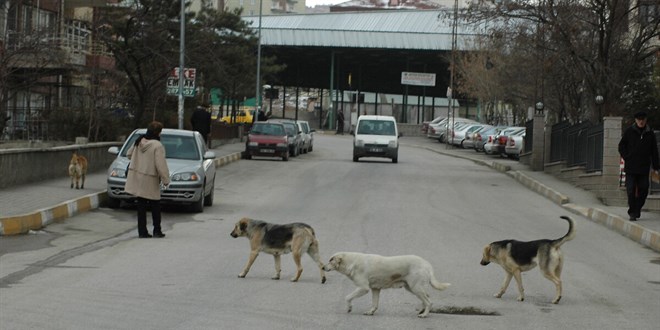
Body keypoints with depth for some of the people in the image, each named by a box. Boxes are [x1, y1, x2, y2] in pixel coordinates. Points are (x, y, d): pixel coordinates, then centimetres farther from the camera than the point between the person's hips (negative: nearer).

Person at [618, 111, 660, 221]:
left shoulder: (650, 133, 8)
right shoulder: (629, 132, 3)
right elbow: (621, 146, 9)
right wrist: (626, 158, -4)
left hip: (644, 167, 2)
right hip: (631, 167, -2)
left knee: (643, 189, 2)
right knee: (631, 190, -5)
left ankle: (637, 209, 20)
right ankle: (632, 213, -1)